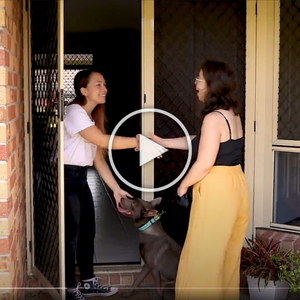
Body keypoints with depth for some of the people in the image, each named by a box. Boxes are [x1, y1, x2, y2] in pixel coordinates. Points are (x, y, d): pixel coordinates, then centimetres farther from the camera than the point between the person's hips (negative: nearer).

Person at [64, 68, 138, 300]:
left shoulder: (92, 117, 12)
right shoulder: (74, 112, -17)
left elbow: (99, 158, 8)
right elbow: (104, 141, -24)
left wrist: (116, 189, 3)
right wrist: (139, 142, -20)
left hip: (80, 178, 9)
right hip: (66, 177, -9)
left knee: (88, 230, 14)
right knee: (71, 234, -1)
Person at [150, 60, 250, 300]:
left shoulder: (213, 118, -20)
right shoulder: (232, 114, 8)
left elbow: (204, 164, -21)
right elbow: (199, 142, 17)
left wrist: (183, 185, -4)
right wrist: (162, 142, 20)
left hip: (216, 192, -9)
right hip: (236, 186, 9)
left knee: (202, 257, 3)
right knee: (228, 254, 21)